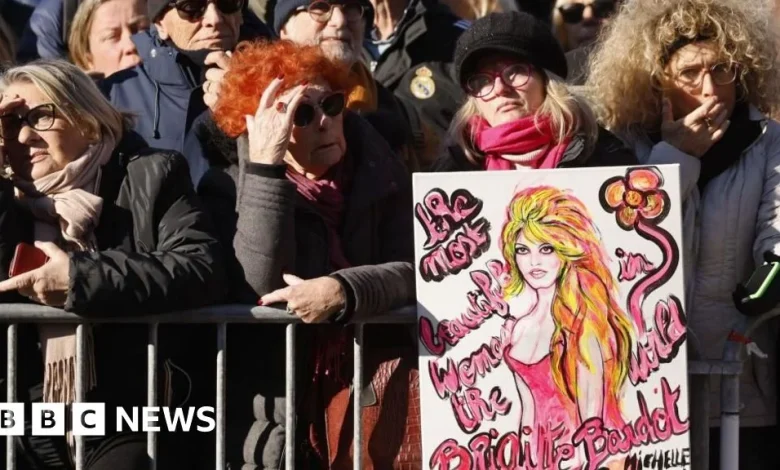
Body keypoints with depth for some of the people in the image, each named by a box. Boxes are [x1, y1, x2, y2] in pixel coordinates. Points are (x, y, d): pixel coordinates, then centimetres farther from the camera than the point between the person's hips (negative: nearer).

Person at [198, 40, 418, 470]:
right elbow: (259, 290, -16)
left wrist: (342, 291, -24)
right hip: (284, 381, -2)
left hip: (375, 359, 2)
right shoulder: (230, 188, -1)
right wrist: (264, 165, -19)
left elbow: (413, 269, -4)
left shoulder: (377, 172, 7)